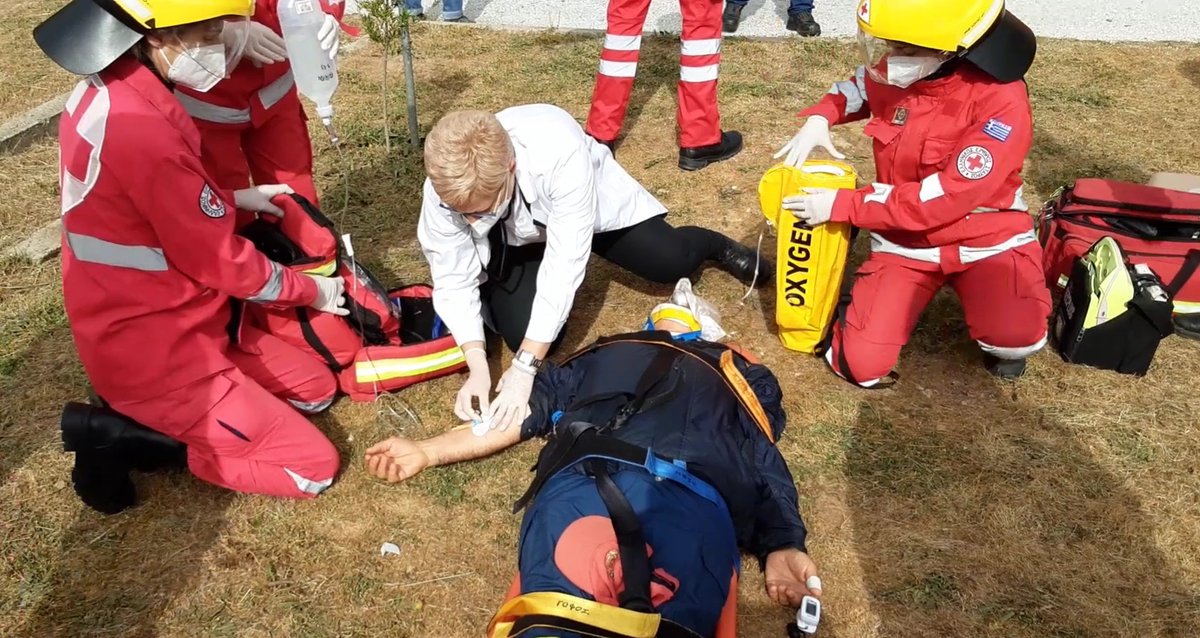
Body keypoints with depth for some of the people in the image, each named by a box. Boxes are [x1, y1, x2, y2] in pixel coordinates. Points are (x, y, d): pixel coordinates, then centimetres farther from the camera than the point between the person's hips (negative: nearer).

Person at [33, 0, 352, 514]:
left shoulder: (107, 89, 0)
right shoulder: (138, 127, -30)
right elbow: (221, 261, -20)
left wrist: (232, 198, 8)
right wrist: (311, 291, -4)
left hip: (166, 320, 10)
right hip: (153, 350, -10)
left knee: (317, 389, 18)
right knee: (313, 467, -3)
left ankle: (148, 414, 12)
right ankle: (117, 434, 0)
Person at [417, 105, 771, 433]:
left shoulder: (560, 155, -45)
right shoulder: (445, 190, -36)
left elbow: (564, 264, -43)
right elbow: (453, 283, -27)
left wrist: (525, 367, -44)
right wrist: (478, 367, -41)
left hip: (590, 200, -1)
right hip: (512, 240, 1)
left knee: (671, 262, -4)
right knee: (523, 334, -16)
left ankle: (717, 245, 35)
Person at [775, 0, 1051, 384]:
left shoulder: (1001, 102, -25)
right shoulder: (894, 74, -9)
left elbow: (942, 198, -26)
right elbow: (859, 86, 17)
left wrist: (841, 204, -25)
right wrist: (819, 117, -5)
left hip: (985, 237, -3)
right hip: (907, 240, 3)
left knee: (1017, 338, -31)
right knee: (861, 364, -12)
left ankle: (999, 342, 7)